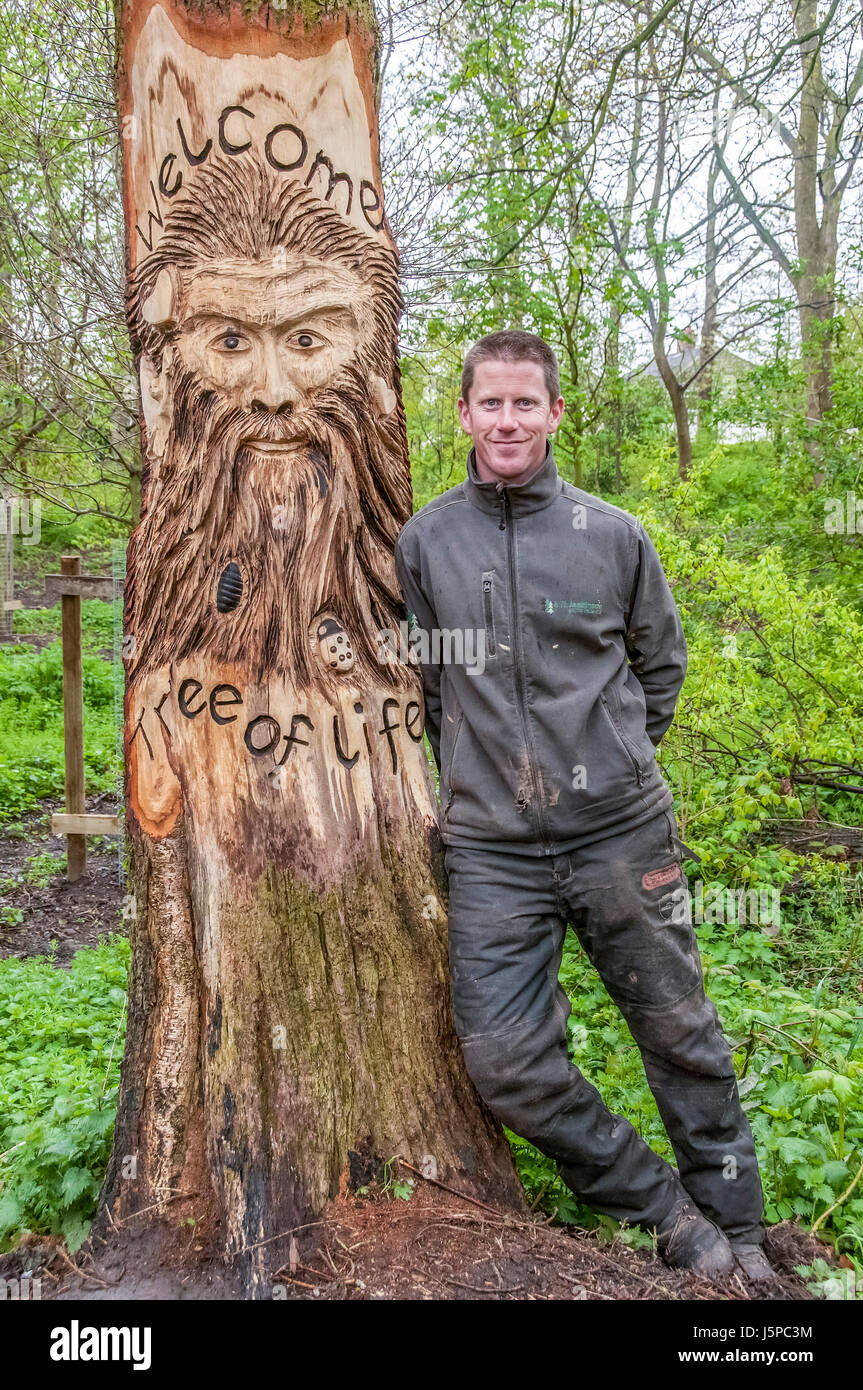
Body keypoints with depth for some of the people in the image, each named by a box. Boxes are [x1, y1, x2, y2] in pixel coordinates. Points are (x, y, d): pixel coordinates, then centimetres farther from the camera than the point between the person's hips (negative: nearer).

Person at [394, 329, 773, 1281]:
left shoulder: (612, 535, 3)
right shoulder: (424, 542, 4)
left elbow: (662, 659, 17)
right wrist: (465, 780, 11)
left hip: (621, 831, 0)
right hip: (490, 846, 1)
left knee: (680, 1037, 10)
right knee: (504, 1063, -3)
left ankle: (736, 1229, 33)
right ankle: (665, 1211, 20)